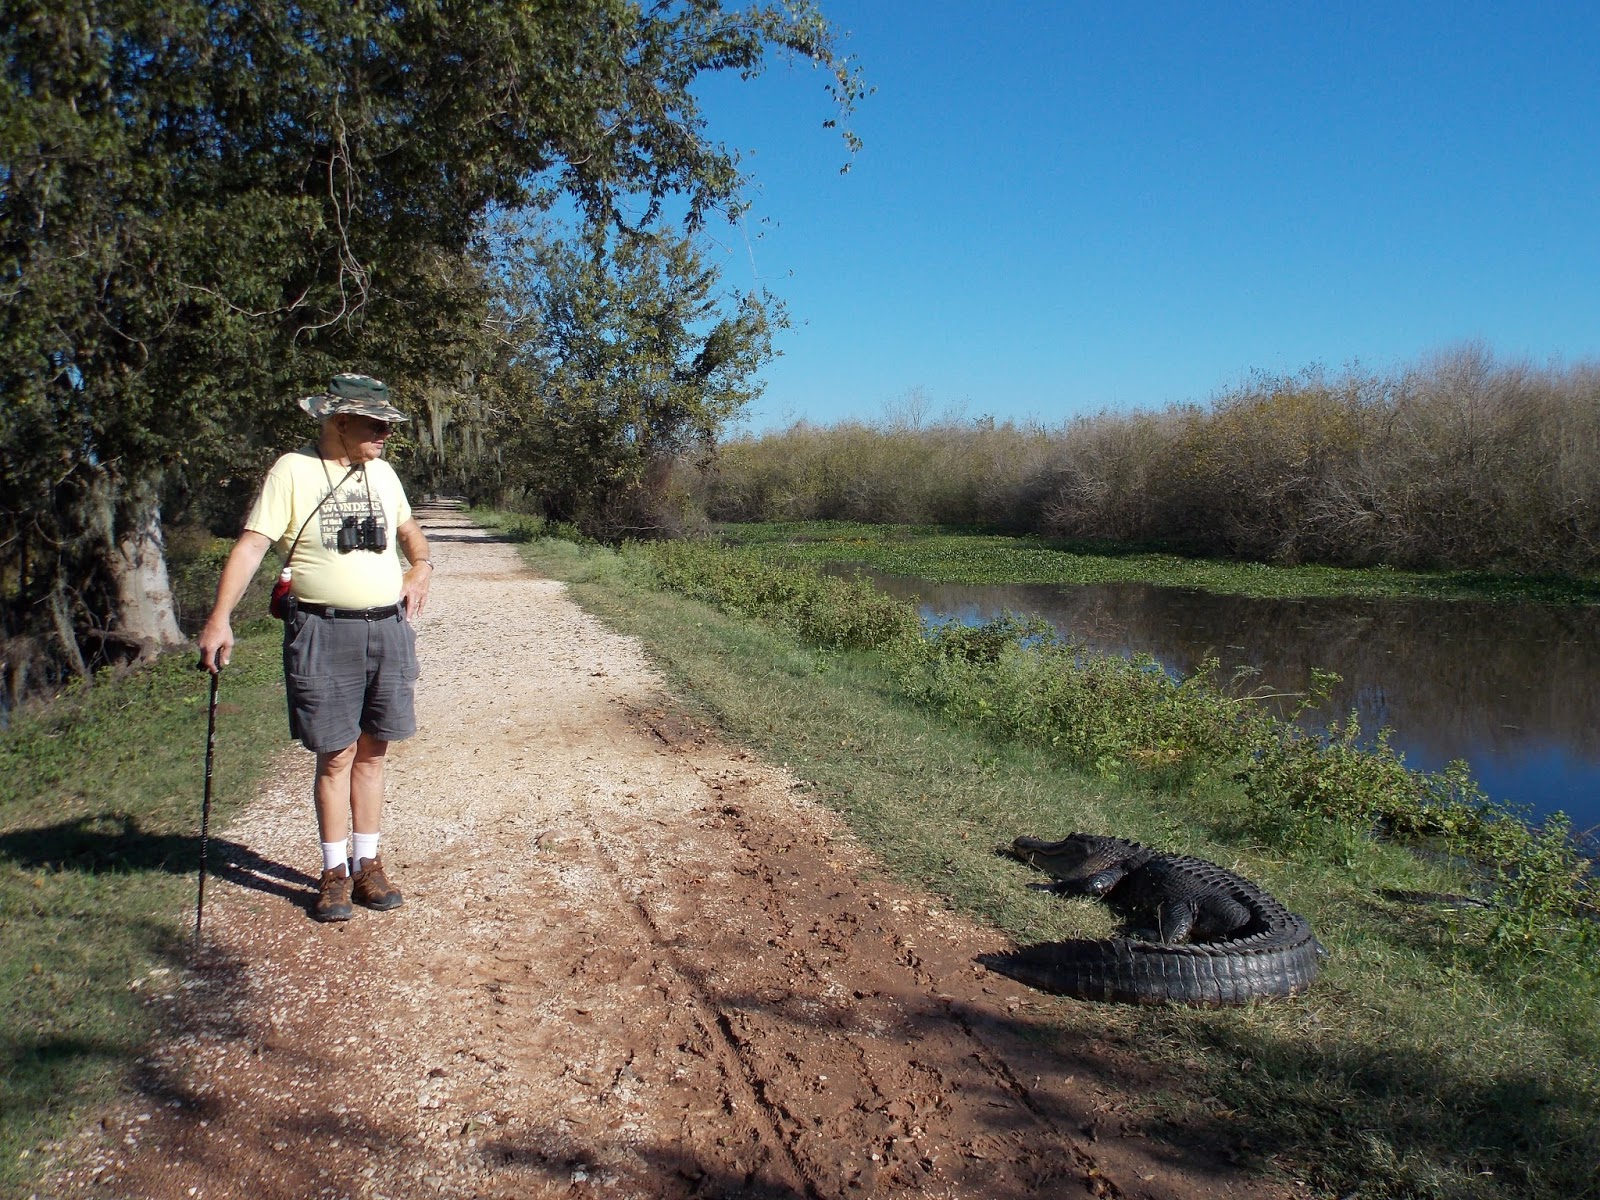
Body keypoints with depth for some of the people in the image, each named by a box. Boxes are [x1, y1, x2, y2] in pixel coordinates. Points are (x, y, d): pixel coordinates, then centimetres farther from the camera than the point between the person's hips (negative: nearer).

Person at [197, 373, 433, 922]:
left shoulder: (381, 472, 12)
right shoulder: (292, 471, -5)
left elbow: (408, 528, 29)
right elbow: (251, 545, -12)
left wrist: (421, 567, 10)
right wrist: (220, 618, -23)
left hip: (389, 629, 5)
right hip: (324, 632, -4)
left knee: (372, 751, 10)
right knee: (336, 755, 1)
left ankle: (367, 862, 21)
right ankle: (335, 872, 15)